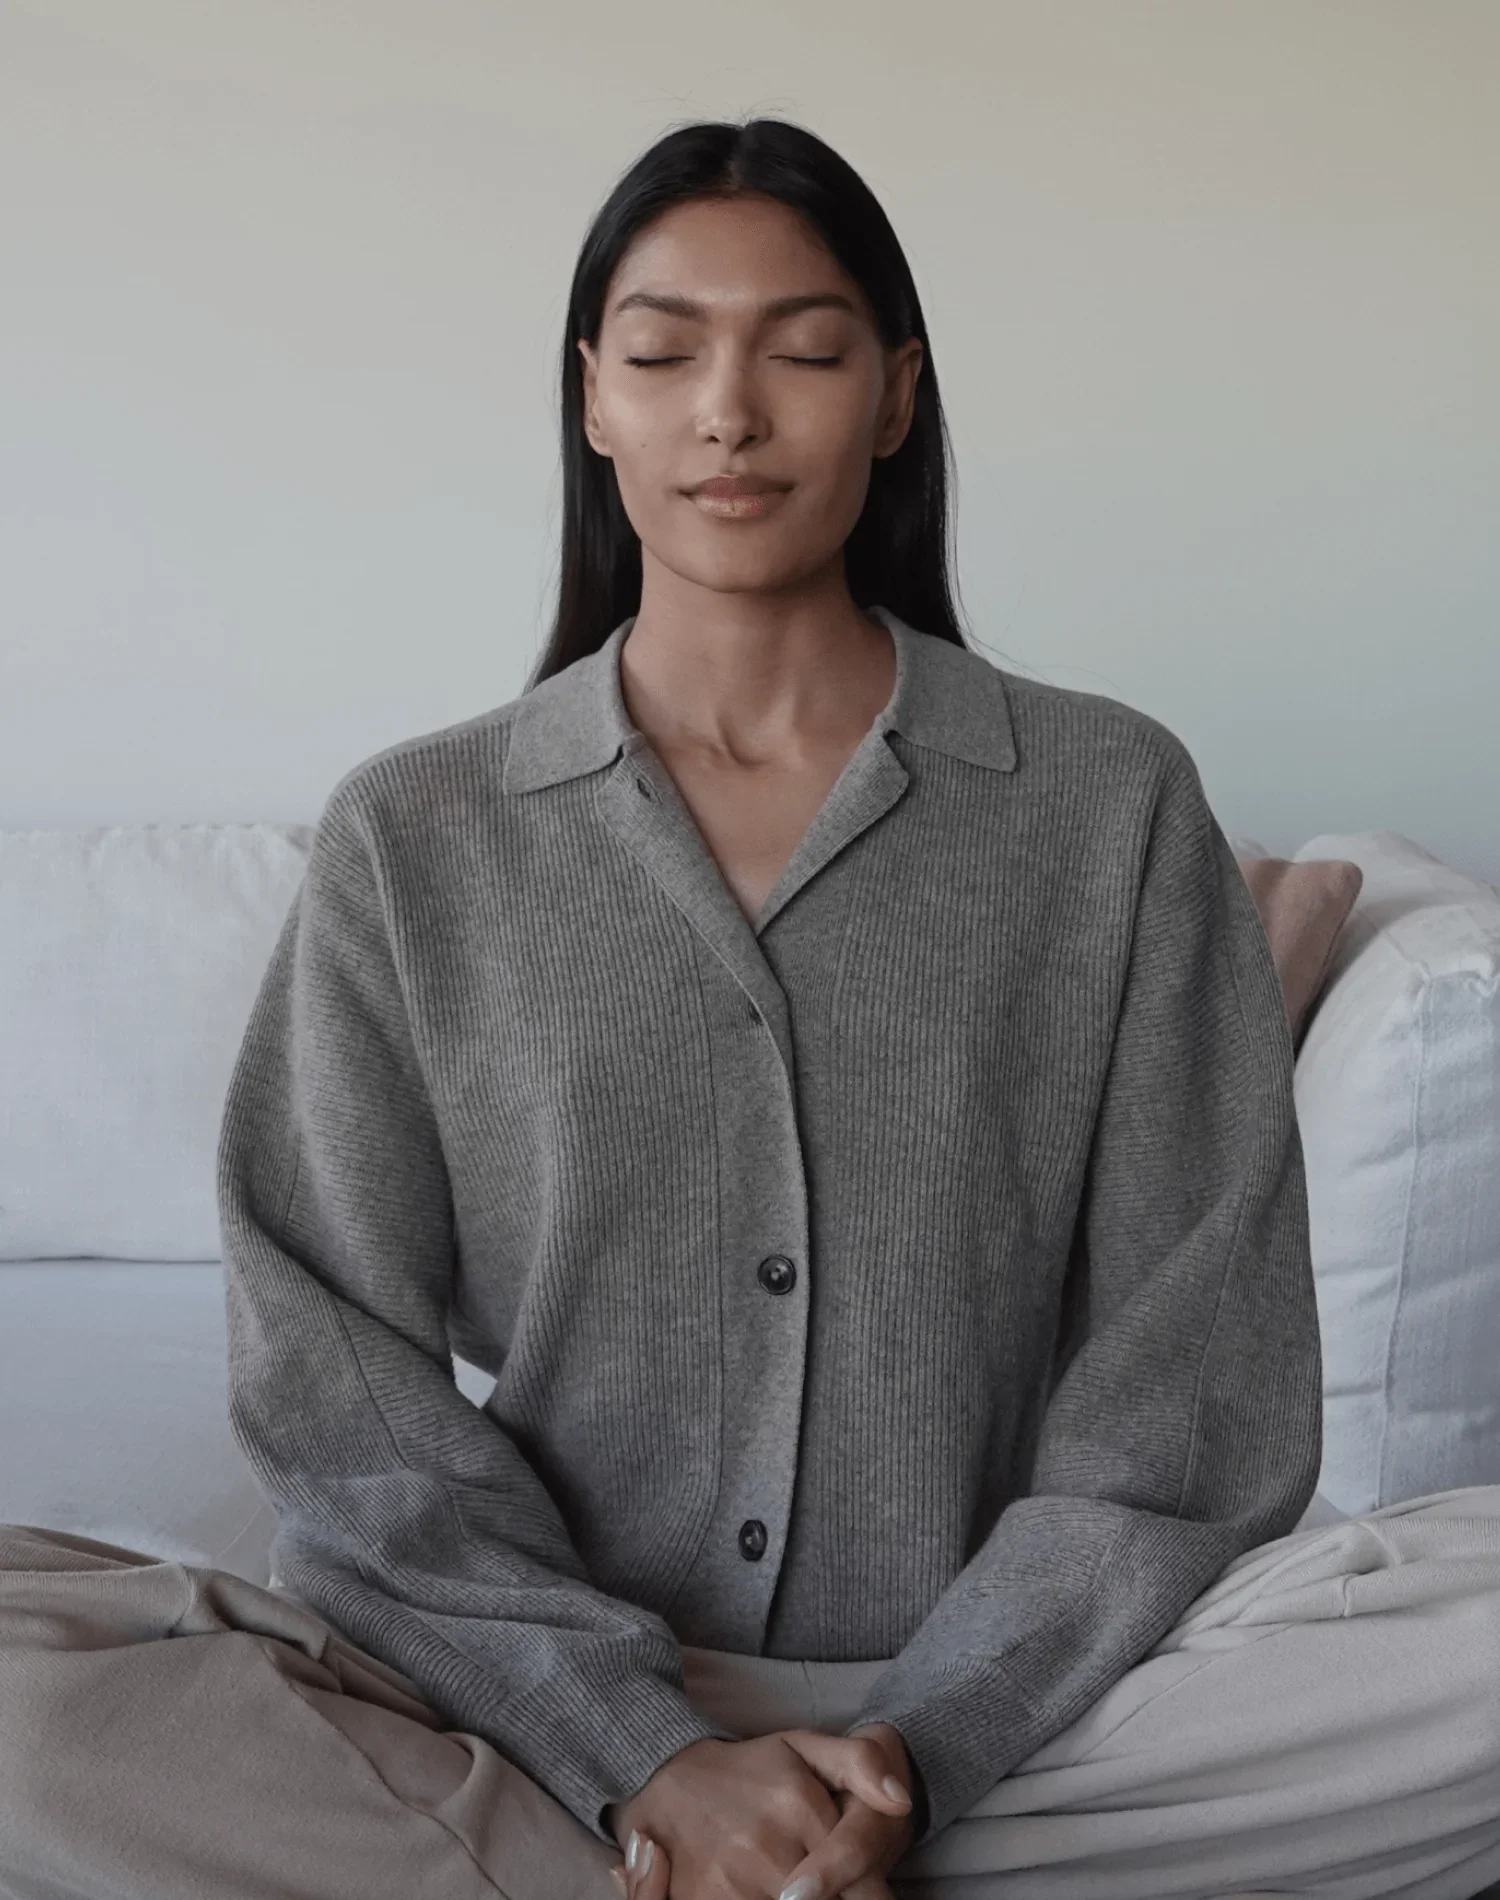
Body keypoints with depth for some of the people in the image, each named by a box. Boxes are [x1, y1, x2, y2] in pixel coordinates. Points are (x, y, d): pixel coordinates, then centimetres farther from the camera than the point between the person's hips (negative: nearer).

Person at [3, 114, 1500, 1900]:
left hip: (1012, 1702, 1)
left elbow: (1189, 1396, -2)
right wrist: (645, 1750, -15)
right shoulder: (411, 836, 2)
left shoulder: (1112, 803, 1)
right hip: (554, 1707, 0)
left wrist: (915, 1749, -13)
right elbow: (334, 1379, -3)